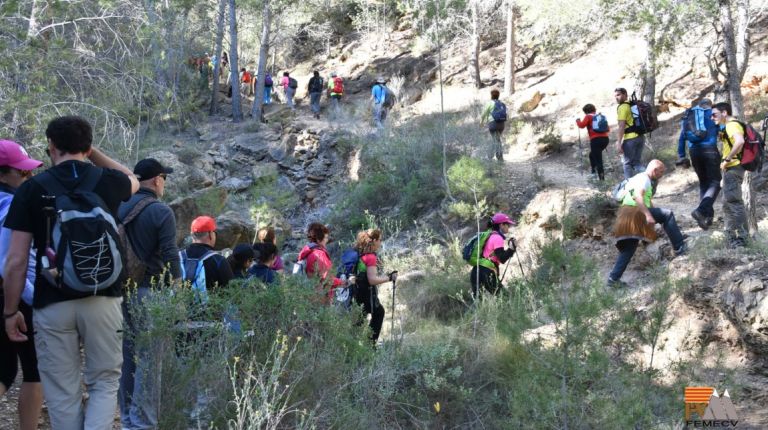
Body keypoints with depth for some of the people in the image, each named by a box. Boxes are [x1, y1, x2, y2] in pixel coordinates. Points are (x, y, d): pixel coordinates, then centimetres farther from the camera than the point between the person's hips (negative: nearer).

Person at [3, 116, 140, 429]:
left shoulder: (32, 189, -2)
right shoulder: (108, 181, 3)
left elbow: (16, 261, -4)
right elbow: (132, 179, 31)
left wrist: (10, 311, 6)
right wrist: (92, 152, 27)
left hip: (52, 305, -1)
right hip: (102, 300, 1)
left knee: (63, 393, 8)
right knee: (104, 382, 12)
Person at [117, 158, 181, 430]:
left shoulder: (118, 209, 9)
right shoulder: (161, 211, -10)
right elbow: (170, 256, -13)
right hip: (149, 291, -6)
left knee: (126, 355, 13)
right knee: (148, 358, -3)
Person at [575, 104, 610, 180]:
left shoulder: (588, 117, 5)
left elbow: (582, 125, -9)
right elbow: (608, 129, 20)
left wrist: (578, 121, 11)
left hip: (596, 139, -6)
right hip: (605, 139, 6)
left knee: (598, 159, -5)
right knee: (592, 154, 27)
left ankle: (601, 178, -10)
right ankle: (594, 172, 22)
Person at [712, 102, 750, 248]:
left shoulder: (732, 125, -14)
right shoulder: (728, 127, 19)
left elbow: (740, 142, -32)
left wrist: (727, 159, -25)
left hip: (733, 168, -11)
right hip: (730, 169, 11)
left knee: (733, 201, -11)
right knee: (729, 202, 15)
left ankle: (741, 237, -10)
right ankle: (732, 235, 21)